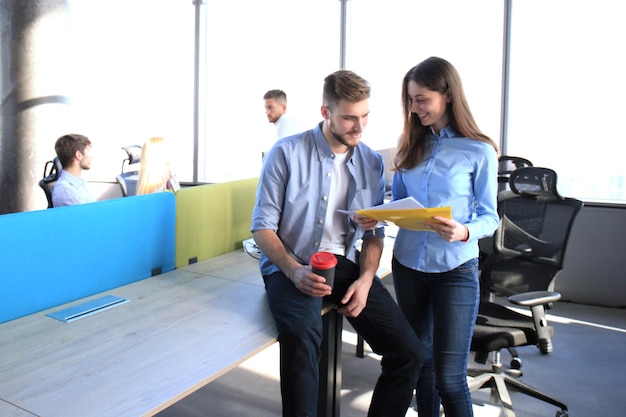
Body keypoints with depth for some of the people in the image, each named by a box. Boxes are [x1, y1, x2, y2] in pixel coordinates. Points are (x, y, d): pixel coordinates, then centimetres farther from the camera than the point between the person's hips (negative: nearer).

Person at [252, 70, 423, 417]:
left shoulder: (372, 163, 7)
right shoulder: (287, 153, -6)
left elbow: (374, 233, 12)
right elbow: (263, 226, -4)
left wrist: (366, 278, -7)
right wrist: (295, 271, -20)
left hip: (346, 264, 4)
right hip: (291, 265, -4)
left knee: (408, 351, -9)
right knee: (301, 336, -36)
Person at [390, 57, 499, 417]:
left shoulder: (479, 152, -8)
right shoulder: (410, 144, 6)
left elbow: (490, 217, -6)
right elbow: (398, 203, 11)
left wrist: (464, 232, -27)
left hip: (456, 270, -5)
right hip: (408, 264, 5)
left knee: (449, 376, -2)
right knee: (420, 361, 16)